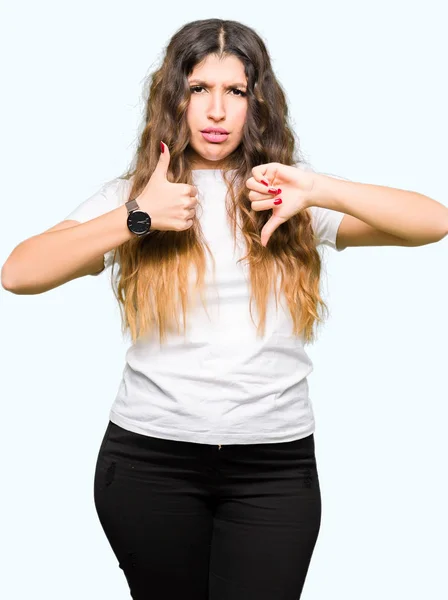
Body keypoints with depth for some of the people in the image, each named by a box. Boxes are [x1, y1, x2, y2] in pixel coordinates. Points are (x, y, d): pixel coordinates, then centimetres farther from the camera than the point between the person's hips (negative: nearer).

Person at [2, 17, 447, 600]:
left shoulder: (289, 195, 4)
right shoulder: (132, 195, 4)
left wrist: (319, 190, -19)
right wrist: (139, 218, -15)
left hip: (275, 465, 0)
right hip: (148, 460, 1)